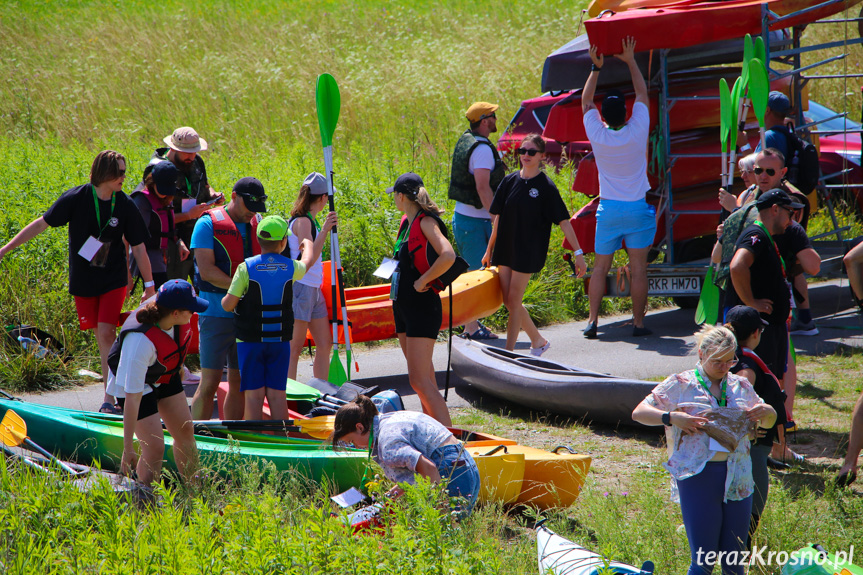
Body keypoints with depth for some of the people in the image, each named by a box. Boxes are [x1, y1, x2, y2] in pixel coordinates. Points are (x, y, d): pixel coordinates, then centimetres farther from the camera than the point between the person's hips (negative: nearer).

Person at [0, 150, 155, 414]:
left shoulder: (126, 206, -8)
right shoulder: (76, 199, -12)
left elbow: (138, 248, 1)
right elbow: (42, 223, -6)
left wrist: (149, 284, 2)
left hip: (113, 280, -1)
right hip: (82, 281, 1)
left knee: (106, 334, -11)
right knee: (101, 335, 6)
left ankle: (109, 397, -9)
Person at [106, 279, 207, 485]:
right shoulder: (141, 341, -44)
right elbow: (132, 398, -39)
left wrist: (179, 366, 21)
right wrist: (128, 448, -36)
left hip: (165, 376, 7)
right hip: (138, 385, -7)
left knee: (185, 433, 10)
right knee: (155, 448, -12)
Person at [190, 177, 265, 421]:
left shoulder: (258, 225, 12)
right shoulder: (208, 224, -6)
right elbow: (206, 271, -14)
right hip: (217, 315, -5)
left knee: (240, 382, 8)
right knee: (210, 383, -7)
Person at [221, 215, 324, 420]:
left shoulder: (246, 268, -11)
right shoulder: (291, 267, -4)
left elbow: (227, 305, -11)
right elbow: (310, 257, 21)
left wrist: (225, 299, 13)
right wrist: (307, 243, 43)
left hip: (250, 340, -2)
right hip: (280, 341, 2)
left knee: (254, 395, 0)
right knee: (277, 394, 6)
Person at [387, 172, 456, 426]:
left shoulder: (427, 222, -14)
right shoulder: (407, 221, 12)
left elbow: (448, 256, -31)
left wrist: (422, 281, -22)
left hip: (422, 306, -10)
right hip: (403, 305, 10)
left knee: (419, 380, -14)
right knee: (424, 378, 13)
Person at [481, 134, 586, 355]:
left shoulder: (546, 187, -8)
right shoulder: (510, 181, 5)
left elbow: (563, 221, -10)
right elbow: (498, 217, 12)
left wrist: (578, 253, -14)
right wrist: (489, 249, 15)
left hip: (528, 252, -5)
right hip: (505, 249, 5)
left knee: (514, 301, -6)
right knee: (508, 301, 8)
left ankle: (508, 352, 1)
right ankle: (538, 341, 26)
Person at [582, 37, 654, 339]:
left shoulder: (597, 134, -9)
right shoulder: (637, 131, -11)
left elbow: (585, 101, 7)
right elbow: (642, 94, 3)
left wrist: (596, 67, 11)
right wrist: (631, 61, 10)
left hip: (608, 209, 1)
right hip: (638, 208, -1)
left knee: (600, 267, 7)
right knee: (638, 268, 1)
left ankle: (592, 321, 4)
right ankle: (638, 323, 2)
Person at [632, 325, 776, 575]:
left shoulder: (740, 386, 14)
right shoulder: (680, 385, 3)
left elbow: (769, 421, 26)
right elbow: (639, 412, 1)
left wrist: (765, 412, 2)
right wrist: (671, 418, -16)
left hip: (737, 477, 4)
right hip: (698, 476, -4)